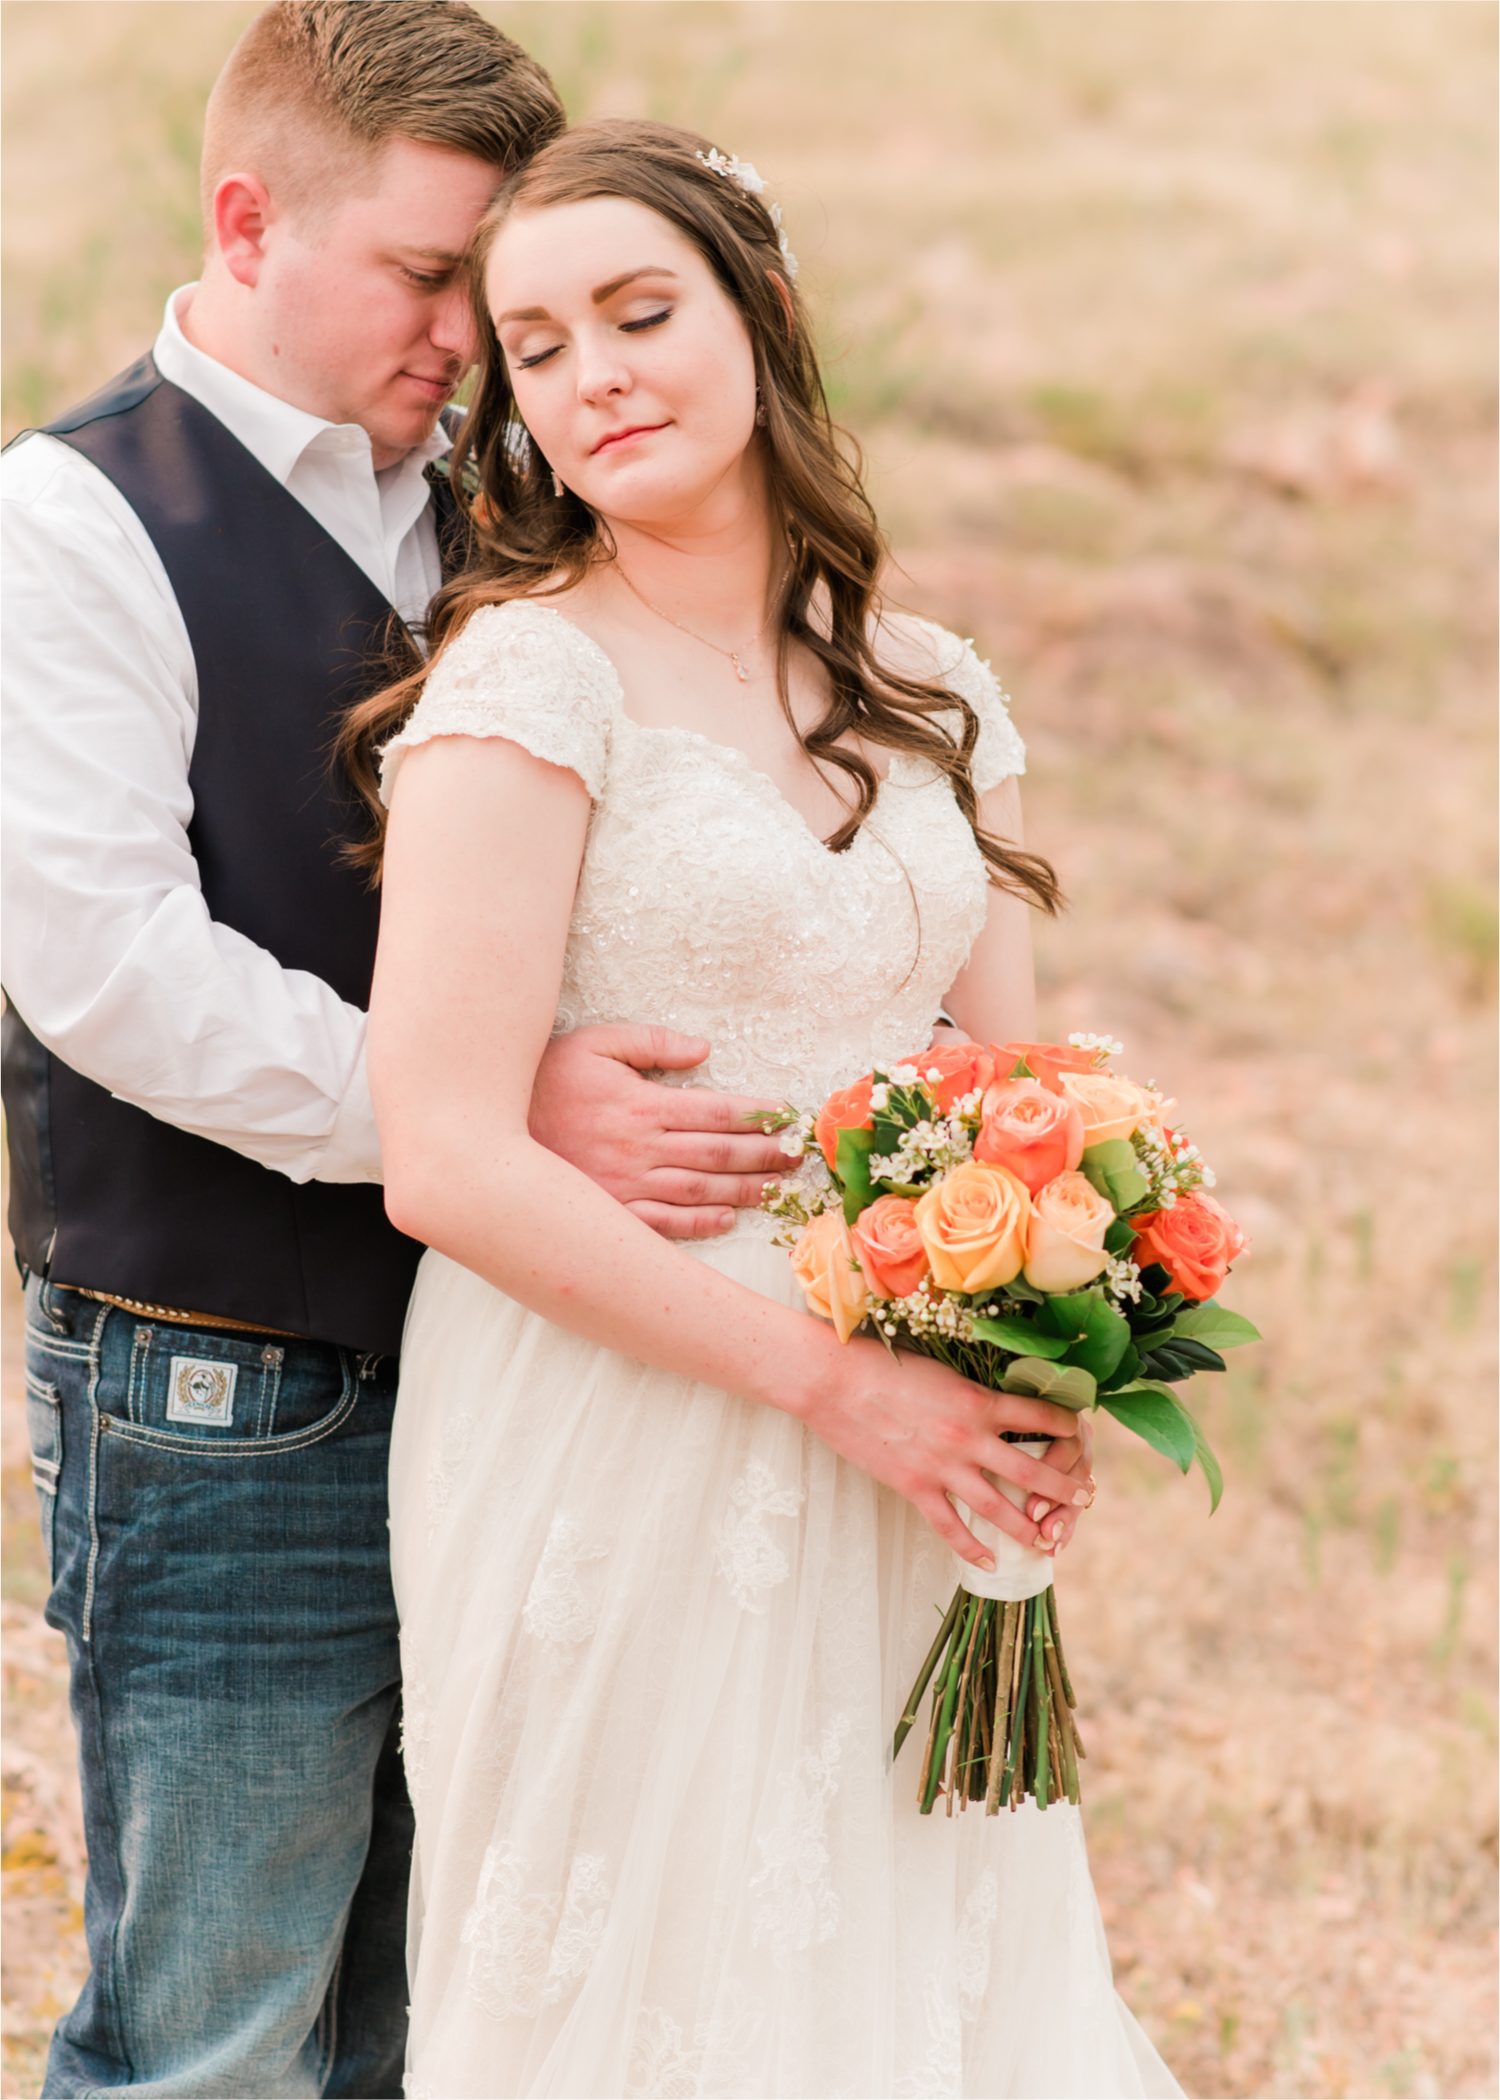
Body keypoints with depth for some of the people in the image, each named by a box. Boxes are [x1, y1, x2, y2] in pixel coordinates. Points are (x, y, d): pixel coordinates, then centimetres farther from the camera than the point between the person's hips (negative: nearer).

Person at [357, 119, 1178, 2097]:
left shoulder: (929, 691, 8)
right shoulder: (526, 680, -11)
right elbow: (448, 1157, -17)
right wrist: (831, 1376, -17)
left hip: (896, 1464, 6)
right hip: (613, 1466, -6)